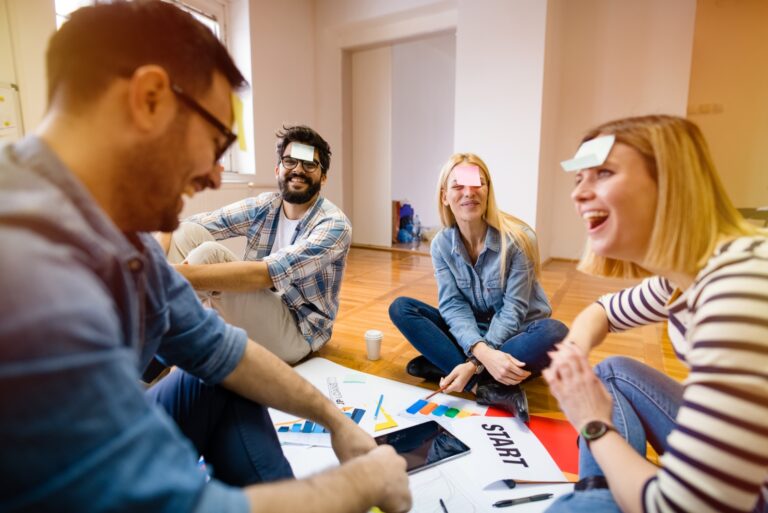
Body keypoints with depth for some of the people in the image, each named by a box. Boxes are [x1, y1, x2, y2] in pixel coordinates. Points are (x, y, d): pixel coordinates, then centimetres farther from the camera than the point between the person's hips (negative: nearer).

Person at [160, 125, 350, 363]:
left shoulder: (334, 225, -18)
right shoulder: (262, 207, 0)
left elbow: (267, 274, -31)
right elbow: (193, 224, -9)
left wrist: (175, 274, -38)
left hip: (297, 331, -5)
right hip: (257, 318, 5)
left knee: (208, 253, -25)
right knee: (187, 233, -11)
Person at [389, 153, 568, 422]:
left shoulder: (517, 238, -19)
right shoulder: (441, 244, -9)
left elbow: (513, 310, -19)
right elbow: (452, 306, -15)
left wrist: (475, 363, -29)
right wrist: (482, 352, -34)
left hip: (515, 333, -2)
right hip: (470, 334, 3)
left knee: (553, 333, -36)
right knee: (400, 308, -16)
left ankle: (442, 365, -26)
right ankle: (487, 388, -29)